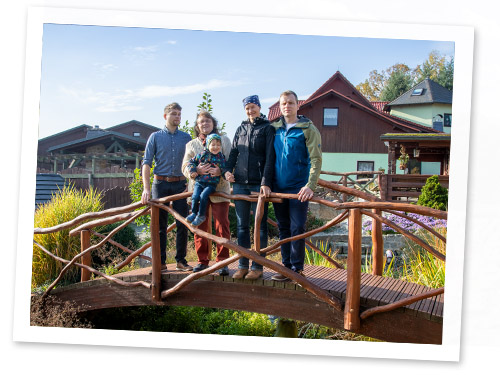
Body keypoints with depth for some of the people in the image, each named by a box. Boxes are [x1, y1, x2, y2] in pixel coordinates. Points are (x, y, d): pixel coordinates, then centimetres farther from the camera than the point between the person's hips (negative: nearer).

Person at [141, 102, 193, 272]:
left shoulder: (186, 137, 11)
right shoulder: (155, 137, 6)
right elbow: (146, 162, 0)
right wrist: (146, 188, -10)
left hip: (180, 184, 1)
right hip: (161, 183, -1)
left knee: (182, 224, 0)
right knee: (160, 224, 2)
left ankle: (181, 260, 10)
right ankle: (160, 261, 9)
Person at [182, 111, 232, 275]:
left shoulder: (223, 140, 12)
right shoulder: (191, 145, 16)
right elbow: (185, 167, 8)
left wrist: (221, 170, -18)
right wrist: (197, 170, -15)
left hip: (219, 189, -2)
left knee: (222, 226, -6)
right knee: (200, 226, 3)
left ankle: (223, 262, -1)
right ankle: (202, 260, 13)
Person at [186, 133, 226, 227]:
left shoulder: (221, 157, 4)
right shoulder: (202, 155, 3)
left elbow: (224, 169, 8)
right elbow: (191, 162, 12)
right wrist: (192, 171, -1)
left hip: (211, 183, -2)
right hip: (199, 182, 2)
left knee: (203, 196, -24)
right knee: (195, 196, -17)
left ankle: (201, 216, -5)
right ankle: (194, 213, 10)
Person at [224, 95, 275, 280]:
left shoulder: (267, 128, 0)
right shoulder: (240, 129, 15)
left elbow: (270, 157, -7)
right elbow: (233, 153, 17)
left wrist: (266, 182, -16)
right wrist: (228, 170, -2)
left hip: (259, 183, -5)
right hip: (240, 183, 5)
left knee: (260, 225, 1)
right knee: (242, 225, 6)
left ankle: (257, 266, 7)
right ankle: (243, 265, 12)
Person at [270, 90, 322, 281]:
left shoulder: (308, 129, -5)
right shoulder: (274, 128, 9)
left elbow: (315, 160, -11)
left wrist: (310, 185, -22)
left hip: (298, 187, -4)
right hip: (278, 187, 5)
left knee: (297, 228, -4)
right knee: (283, 229, 10)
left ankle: (297, 268, 6)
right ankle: (286, 267, 17)